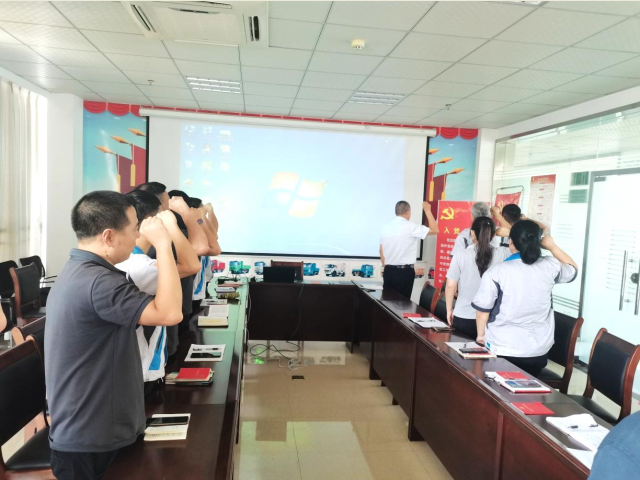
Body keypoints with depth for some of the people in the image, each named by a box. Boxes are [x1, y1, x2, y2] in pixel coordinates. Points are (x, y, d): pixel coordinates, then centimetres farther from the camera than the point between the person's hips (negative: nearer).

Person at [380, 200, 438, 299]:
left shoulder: (386, 227, 7)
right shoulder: (411, 227, -10)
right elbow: (435, 230, -4)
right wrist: (427, 210, 4)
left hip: (389, 271, 5)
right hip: (405, 272, -5)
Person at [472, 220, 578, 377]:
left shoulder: (496, 272, -16)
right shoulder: (550, 267, -5)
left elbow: (483, 309, -10)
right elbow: (573, 269, 19)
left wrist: (481, 334, 6)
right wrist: (552, 246, 17)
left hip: (502, 349, -3)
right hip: (538, 349, 4)